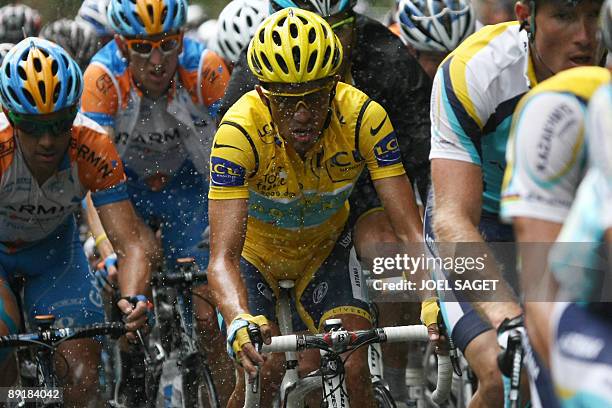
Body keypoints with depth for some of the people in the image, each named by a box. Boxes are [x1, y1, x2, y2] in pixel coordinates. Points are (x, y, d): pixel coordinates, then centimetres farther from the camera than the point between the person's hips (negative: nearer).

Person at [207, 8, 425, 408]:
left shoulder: (363, 117, -31)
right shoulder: (240, 131, -36)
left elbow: (410, 231, -31)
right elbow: (223, 257, -40)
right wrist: (240, 323, -60)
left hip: (327, 247, 2)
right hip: (256, 250, -1)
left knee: (354, 370, -18)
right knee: (264, 372, -19)